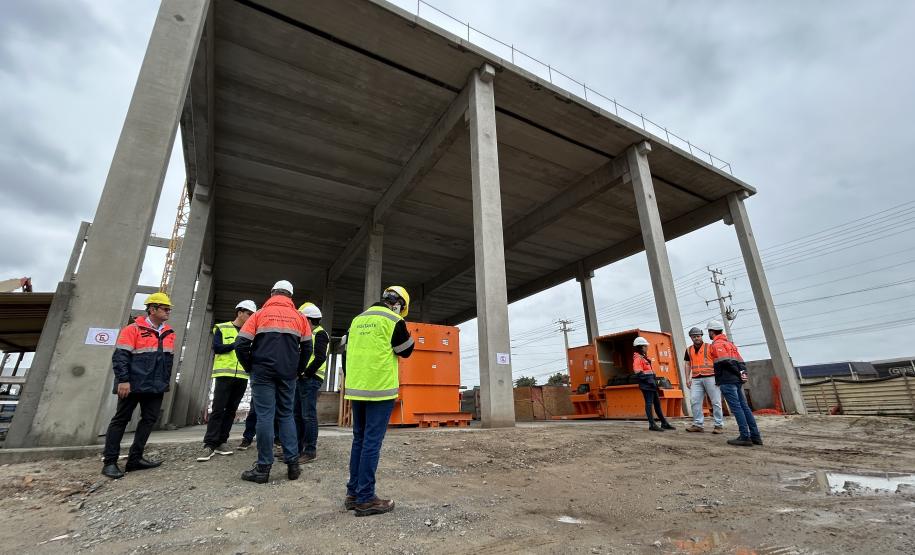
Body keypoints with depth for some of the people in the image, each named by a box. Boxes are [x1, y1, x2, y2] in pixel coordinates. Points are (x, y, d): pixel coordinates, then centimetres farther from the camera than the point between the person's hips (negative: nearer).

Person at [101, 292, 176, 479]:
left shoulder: (169, 333, 11)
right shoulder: (133, 329, -8)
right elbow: (120, 356, -12)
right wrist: (123, 380, -18)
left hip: (156, 387, 6)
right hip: (133, 385, -6)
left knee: (149, 419, 6)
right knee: (121, 420, 3)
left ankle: (135, 459, 15)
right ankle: (109, 462, 11)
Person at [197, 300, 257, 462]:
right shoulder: (222, 328, 3)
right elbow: (217, 347, -8)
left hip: (242, 377, 4)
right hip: (224, 374, -4)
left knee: (231, 410, 8)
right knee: (217, 410, -6)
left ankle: (221, 442, 16)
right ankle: (209, 445, 1)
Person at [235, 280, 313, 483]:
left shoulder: (260, 314, 2)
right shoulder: (300, 318, 7)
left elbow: (241, 345, -3)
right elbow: (307, 348, 4)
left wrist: (250, 368, 9)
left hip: (263, 373, -2)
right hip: (288, 375, 2)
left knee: (265, 416, 1)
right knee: (286, 415, 11)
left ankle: (263, 468, 6)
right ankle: (293, 463, 9)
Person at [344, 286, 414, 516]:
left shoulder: (358, 319, 13)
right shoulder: (393, 320, -8)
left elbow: (348, 351, 18)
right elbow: (406, 351, 2)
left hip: (356, 388, 7)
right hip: (379, 389, -7)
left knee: (359, 439, 15)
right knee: (372, 442, -1)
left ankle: (353, 493, 22)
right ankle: (365, 499, 5)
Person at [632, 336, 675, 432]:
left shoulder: (644, 357, 20)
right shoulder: (638, 358, -13)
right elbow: (639, 374, -20)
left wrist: (654, 380, 17)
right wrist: (649, 381, -22)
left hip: (651, 383, 10)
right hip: (646, 384, -10)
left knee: (657, 403, 15)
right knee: (649, 403, -7)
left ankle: (664, 423, 23)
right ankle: (652, 425, -4)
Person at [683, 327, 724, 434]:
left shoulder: (709, 347, 4)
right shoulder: (689, 350, 15)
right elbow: (688, 364, 17)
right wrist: (688, 378, 9)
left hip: (710, 377, -4)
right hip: (696, 379, 4)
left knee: (716, 402, 0)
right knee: (694, 401, -1)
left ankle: (719, 425, 8)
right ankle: (698, 424, 5)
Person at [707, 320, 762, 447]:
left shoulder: (716, 344, -5)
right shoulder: (729, 343, 23)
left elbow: (726, 361, -17)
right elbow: (740, 361, 16)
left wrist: (739, 373, -8)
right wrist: (742, 372, 3)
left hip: (727, 380, -9)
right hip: (737, 380, 9)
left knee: (736, 407, -8)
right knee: (744, 407, 9)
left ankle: (745, 437, -7)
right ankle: (755, 436, 10)